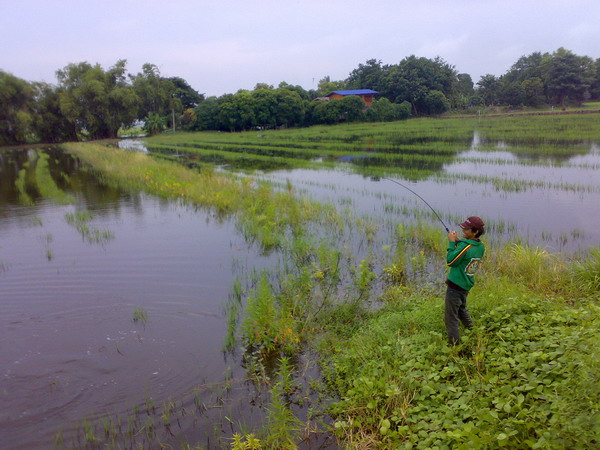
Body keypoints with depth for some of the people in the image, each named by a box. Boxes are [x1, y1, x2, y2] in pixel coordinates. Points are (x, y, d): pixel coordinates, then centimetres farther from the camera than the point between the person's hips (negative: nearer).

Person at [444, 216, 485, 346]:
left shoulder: (465, 246, -26)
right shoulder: (481, 247, 0)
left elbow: (450, 261, -17)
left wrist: (452, 242, -12)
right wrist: (458, 242, 1)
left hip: (455, 286, -9)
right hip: (467, 285, 9)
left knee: (451, 318, 2)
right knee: (462, 310, 30)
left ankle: (454, 344, 8)